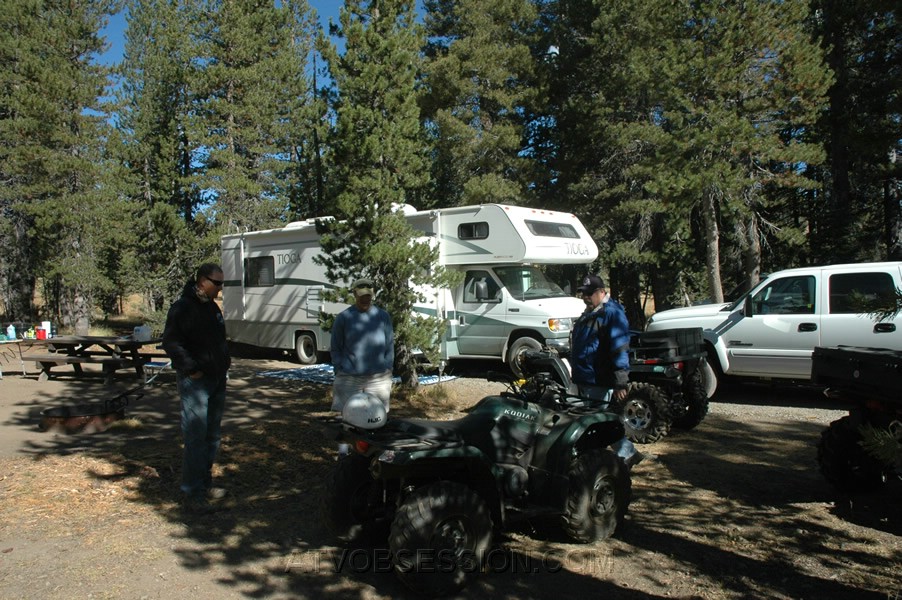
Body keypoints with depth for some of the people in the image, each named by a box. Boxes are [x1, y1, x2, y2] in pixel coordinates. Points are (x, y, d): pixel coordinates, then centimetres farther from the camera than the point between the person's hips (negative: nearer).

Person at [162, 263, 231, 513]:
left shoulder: (212, 307, 15)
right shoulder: (182, 307, -12)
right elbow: (170, 342, -17)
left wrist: (225, 361, 13)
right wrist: (191, 368, -21)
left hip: (217, 380, 9)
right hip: (195, 381, -9)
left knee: (212, 436, 14)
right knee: (196, 437, -8)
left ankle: (205, 483, 26)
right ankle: (193, 493, -2)